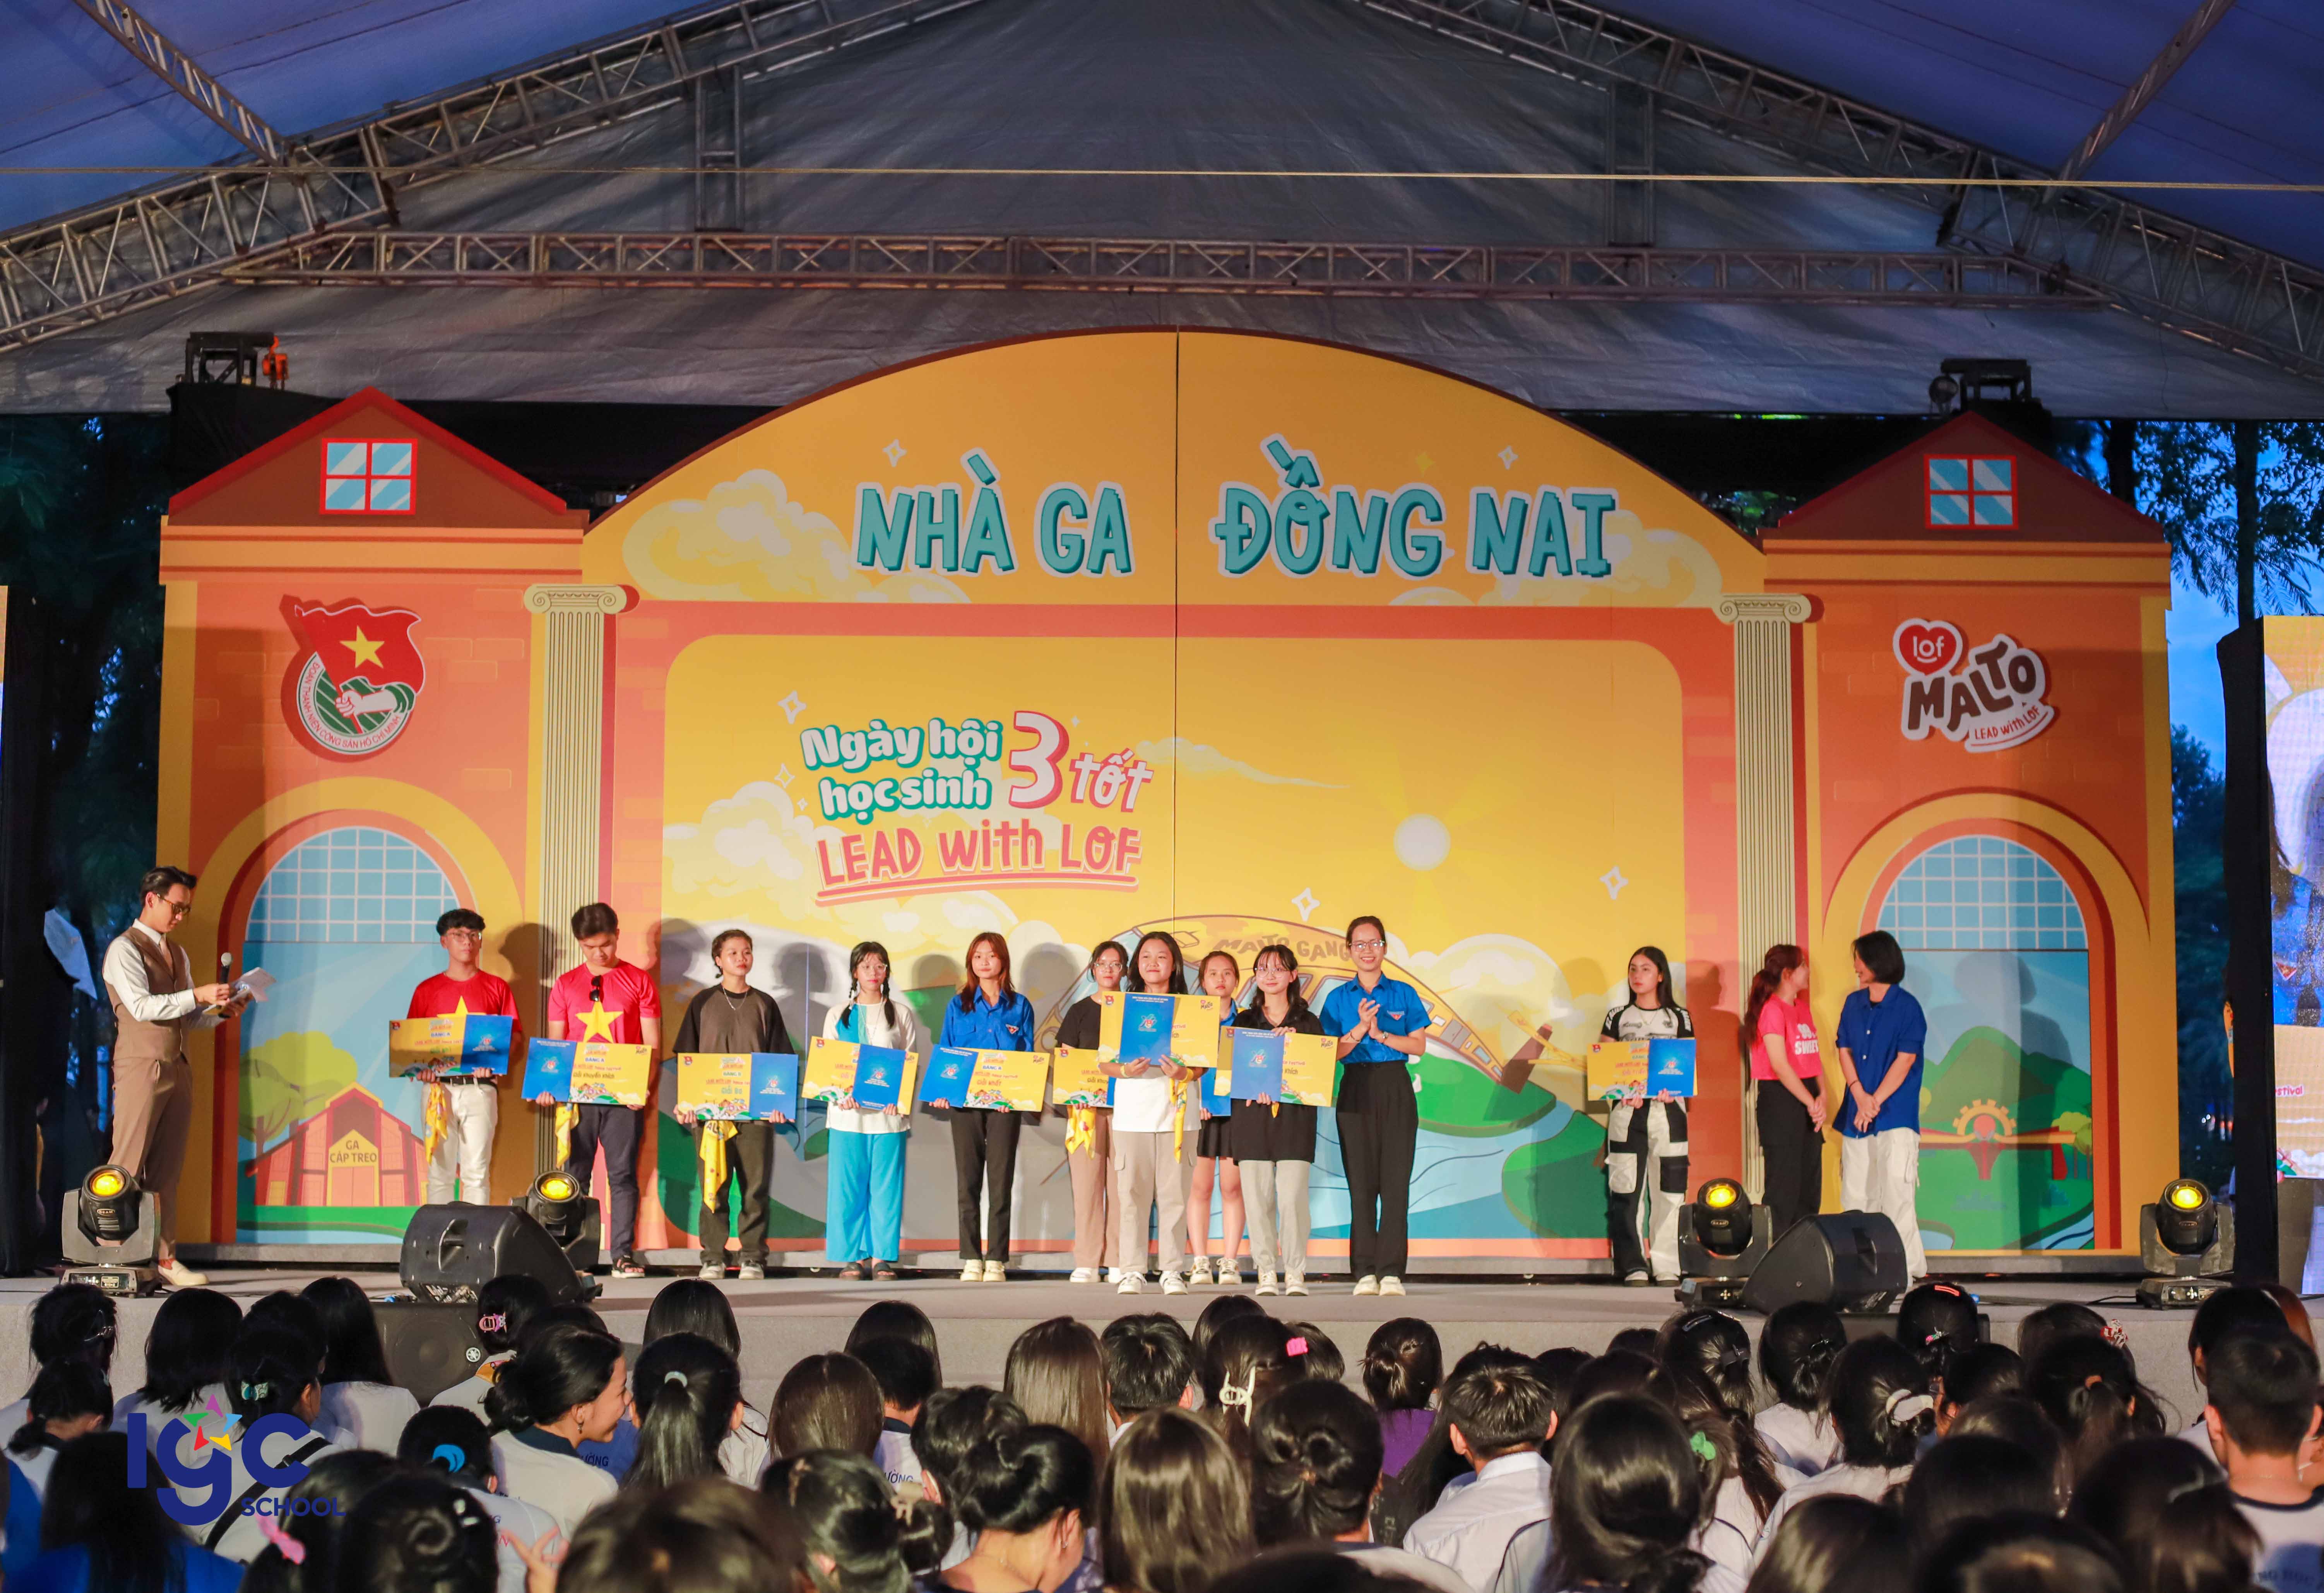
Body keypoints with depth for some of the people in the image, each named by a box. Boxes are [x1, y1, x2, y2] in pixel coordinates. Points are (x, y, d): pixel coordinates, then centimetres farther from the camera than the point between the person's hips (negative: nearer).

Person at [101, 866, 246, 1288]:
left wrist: (221, 1012, 1)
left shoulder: (178, 954, 19)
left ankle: (165, 1258, 8)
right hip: (141, 1068, -7)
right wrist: (198, 995, -22)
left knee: (168, 1171, 6)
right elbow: (142, 1006, -17)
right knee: (128, 1170, -8)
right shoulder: (125, 949, -4)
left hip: (178, 1069, 7)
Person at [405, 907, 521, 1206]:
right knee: (440, 1171, 0)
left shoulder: (497, 988, 10)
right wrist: (419, 1066, -11)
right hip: (439, 1088, 1)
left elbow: (514, 1039, 7)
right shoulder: (427, 990, 12)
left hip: (480, 1088, -1)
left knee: (477, 1172, -3)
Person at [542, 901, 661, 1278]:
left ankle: (624, 1255, -1)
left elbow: (652, 1044, 3)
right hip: (576, 1096, 2)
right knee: (575, 1176, 2)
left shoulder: (639, 982, 4)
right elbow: (554, 1044, 10)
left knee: (623, 1175, -2)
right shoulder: (565, 985, 10)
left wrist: (644, 1086, -11)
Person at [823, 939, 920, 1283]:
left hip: (889, 1113, 0)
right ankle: (853, 1256, 6)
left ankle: (882, 1256, 4)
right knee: (848, 1185, -1)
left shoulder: (901, 1014, 10)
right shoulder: (838, 1015, 10)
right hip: (848, 1112, 0)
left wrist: (901, 1097, -11)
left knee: (886, 1185, -1)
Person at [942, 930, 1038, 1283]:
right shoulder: (957, 1006, 9)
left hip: (1005, 1104, -1)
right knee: (968, 1183, 2)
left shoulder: (1019, 1007, 6)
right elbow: (944, 1054, 8)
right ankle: (971, 1261, 7)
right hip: (965, 1103, 1)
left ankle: (997, 1261, 3)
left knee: (1001, 1183, -1)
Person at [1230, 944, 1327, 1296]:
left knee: (1292, 1197, -8)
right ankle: (1266, 1271, 7)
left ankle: (1295, 1271, -1)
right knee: (1258, 1197, -1)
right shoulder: (1243, 1021, 13)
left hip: (1294, 1116, -1)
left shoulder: (1307, 1022, 9)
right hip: (1251, 1113, 1)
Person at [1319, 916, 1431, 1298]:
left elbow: (1419, 1046, 1)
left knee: (1395, 1181, -5)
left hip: (1396, 1091, 0)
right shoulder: (1339, 998, 9)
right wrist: (1359, 1030, -14)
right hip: (1356, 1091, 0)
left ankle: (1391, 1271, -3)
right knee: (1361, 1183, -1)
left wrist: (1381, 1034, -11)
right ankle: (1366, 1271, 2)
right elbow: (1332, 1052, 1)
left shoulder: (1403, 994, 8)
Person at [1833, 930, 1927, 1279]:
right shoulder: (1853, 1003, 12)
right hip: (1856, 1115, 6)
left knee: (1896, 1192, -11)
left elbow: (1905, 1060, -9)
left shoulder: (1907, 1007, -5)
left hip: (1895, 1116, -6)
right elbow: (1844, 1049, 7)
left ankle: (1904, 1271, -8)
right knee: (1855, 1193, 6)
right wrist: (1860, 1096, -7)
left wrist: (1875, 1102, -12)